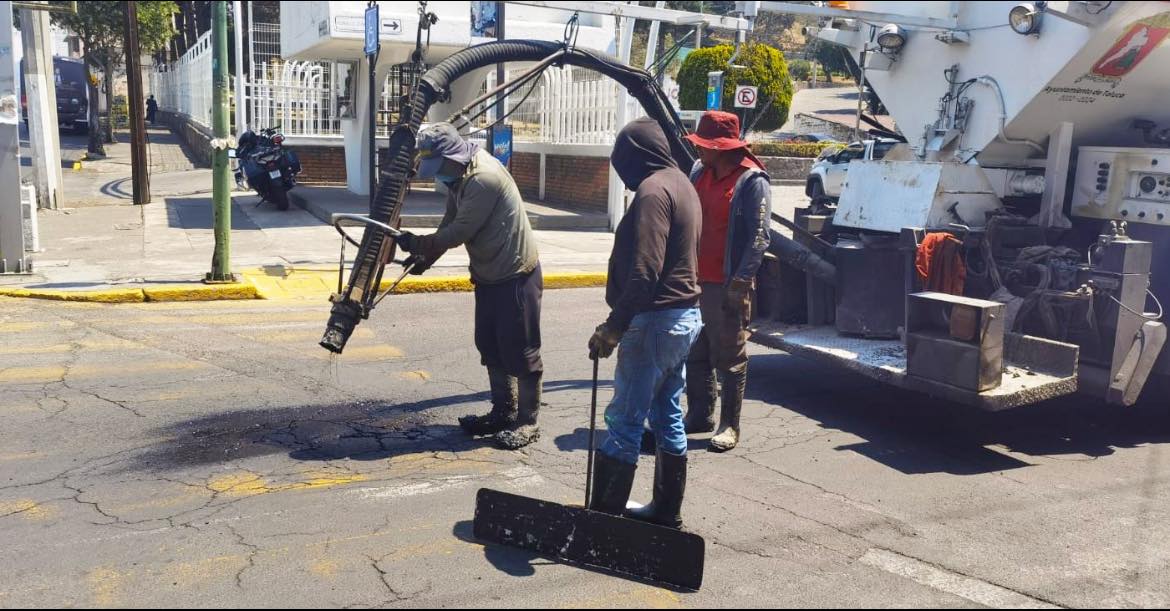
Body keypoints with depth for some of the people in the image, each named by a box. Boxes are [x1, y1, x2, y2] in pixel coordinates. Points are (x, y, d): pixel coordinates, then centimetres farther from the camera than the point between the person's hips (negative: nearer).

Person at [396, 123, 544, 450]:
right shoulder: (458, 177, 7)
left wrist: (419, 244, -14)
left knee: (520, 349, -2)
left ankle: (527, 422, 9)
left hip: (517, 276, -10)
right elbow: (449, 224, 11)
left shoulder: (484, 178, -24)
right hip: (488, 276, 10)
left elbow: (460, 231, -23)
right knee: (490, 346, 15)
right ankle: (503, 412, 28)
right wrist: (425, 258, 1)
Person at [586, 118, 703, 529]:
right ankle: (667, 512, 24)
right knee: (667, 418, 15)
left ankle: (603, 514, 3)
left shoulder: (653, 191, -15)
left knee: (624, 422, -4)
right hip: (685, 315, 10)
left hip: (656, 320, -10)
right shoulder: (681, 183, 16)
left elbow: (644, 272, -24)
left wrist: (613, 327, -22)